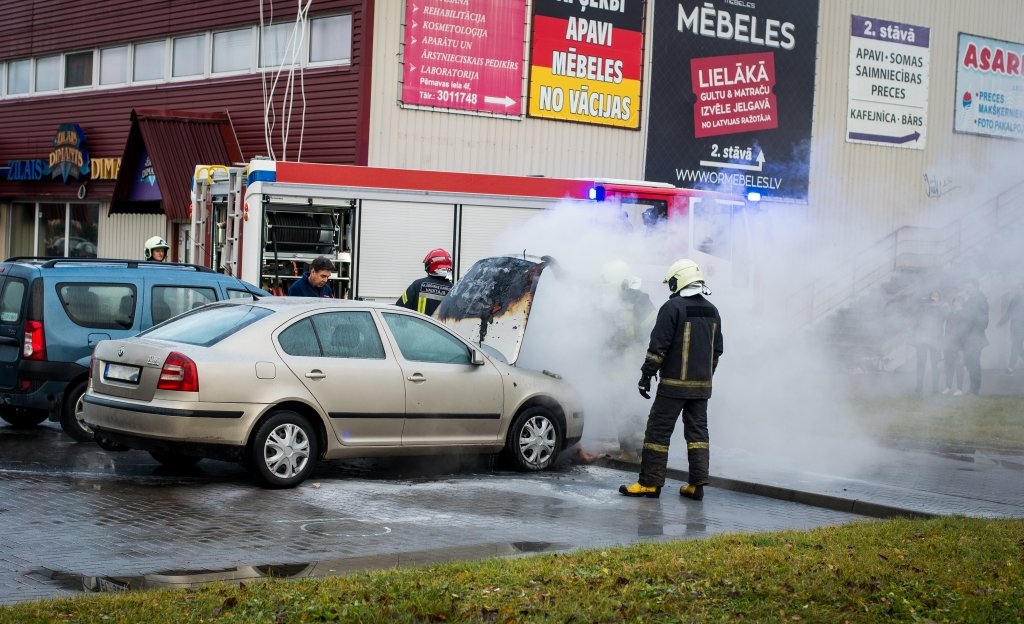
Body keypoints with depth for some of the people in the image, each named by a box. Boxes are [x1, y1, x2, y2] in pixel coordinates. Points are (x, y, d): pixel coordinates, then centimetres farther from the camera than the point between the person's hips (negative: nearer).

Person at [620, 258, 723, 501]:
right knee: (697, 431, 10)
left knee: (658, 430, -1)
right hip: (702, 385, 7)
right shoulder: (712, 311, 12)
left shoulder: (673, 307, -11)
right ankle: (697, 484, 8)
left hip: (674, 383, -7)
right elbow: (717, 350, 18)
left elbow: (658, 346, -14)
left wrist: (646, 375, -9)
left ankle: (650, 483, 0)